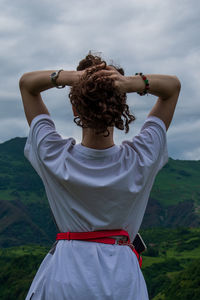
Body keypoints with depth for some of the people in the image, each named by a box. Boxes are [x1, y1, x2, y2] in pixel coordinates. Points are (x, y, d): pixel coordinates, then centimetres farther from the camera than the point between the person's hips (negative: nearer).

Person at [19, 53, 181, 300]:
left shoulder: (54, 157, -14)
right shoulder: (140, 159, -13)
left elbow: (26, 82, -1)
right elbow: (173, 85, -1)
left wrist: (70, 77, -20)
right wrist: (134, 83, -20)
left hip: (64, 275, 0)